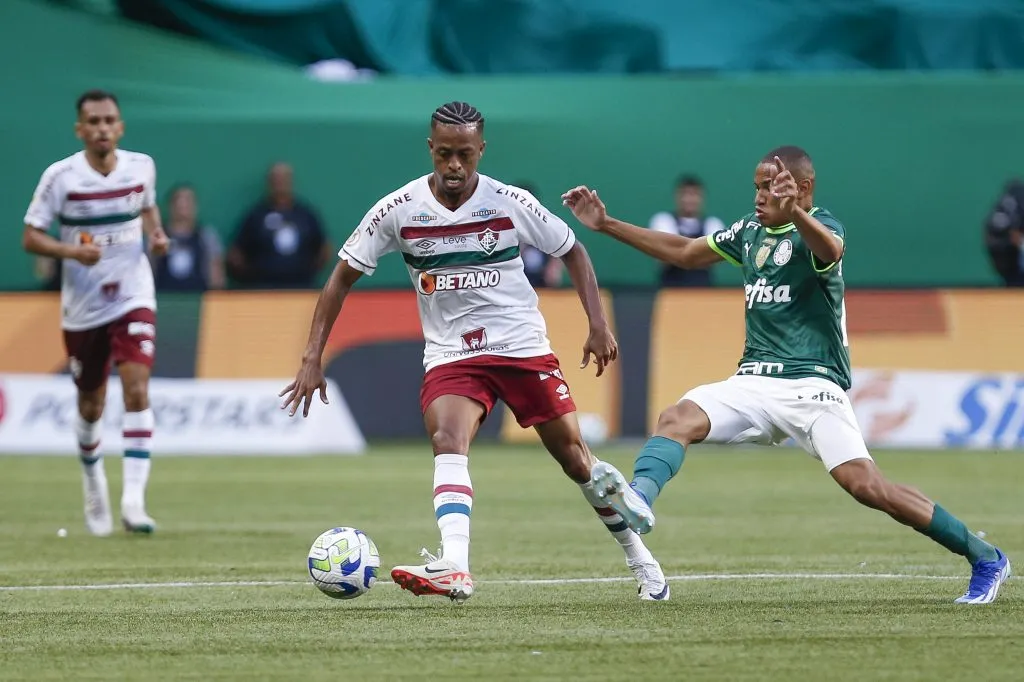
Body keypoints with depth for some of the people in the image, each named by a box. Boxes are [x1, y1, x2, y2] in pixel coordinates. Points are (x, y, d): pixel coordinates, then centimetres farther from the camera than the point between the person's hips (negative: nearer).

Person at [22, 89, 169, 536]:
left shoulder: (141, 166, -2)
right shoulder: (60, 177, -10)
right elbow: (30, 237, -7)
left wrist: (156, 233, -2)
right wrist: (71, 251, -24)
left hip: (132, 298, 0)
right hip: (83, 307, 0)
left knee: (137, 390, -18)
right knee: (91, 407, 12)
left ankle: (133, 500, -22)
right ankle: (93, 482, 41)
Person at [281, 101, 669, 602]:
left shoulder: (512, 204, -9)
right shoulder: (398, 210, -9)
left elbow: (572, 252, 7)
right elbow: (343, 277, -1)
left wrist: (598, 325, -3)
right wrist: (312, 359, -7)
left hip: (523, 347, 0)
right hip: (450, 355, 0)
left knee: (573, 456, 3)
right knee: (446, 439, -27)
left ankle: (637, 556, 25)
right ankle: (454, 570, -42)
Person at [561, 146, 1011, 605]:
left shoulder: (819, 226, -8)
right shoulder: (751, 231, 15)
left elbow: (830, 249, -33)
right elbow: (685, 253, 28)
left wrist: (793, 212, -56)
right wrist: (606, 224, 24)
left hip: (812, 384, -7)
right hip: (754, 382, 7)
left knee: (865, 485, -19)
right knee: (677, 419, -19)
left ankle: (985, 559, -9)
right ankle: (638, 501, -44)